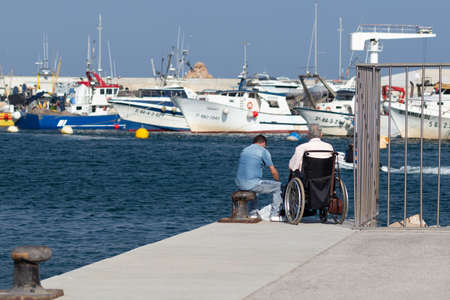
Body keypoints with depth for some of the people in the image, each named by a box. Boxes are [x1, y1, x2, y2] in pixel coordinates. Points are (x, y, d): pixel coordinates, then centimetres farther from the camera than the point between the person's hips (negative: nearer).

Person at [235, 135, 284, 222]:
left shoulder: (244, 150, 20)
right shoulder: (264, 151, 0)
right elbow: (273, 172, 0)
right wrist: (278, 181, 21)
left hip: (239, 184, 7)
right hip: (252, 184, -7)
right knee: (277, 186, 11)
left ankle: (252, 213, 37)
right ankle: (274, 214, 11)